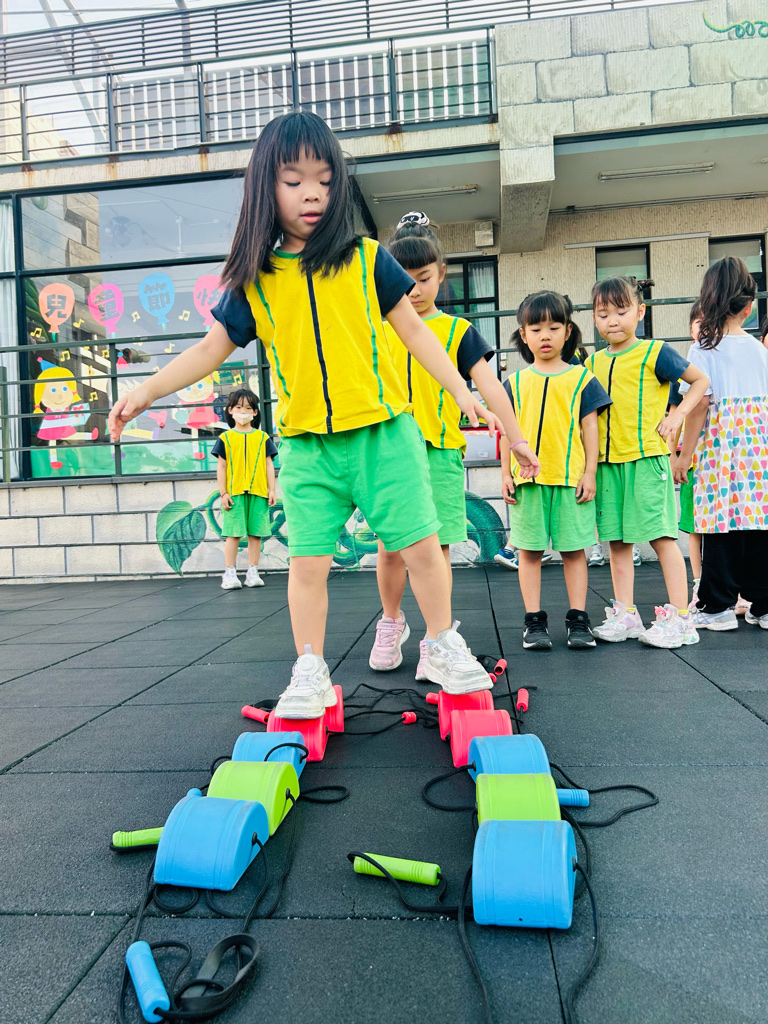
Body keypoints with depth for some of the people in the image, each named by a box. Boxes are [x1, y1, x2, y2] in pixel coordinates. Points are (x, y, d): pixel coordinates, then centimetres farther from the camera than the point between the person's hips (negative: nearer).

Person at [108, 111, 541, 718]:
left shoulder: (366, 260, 3)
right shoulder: (255, 281, 6)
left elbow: (414, 331, 7)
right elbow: (212, 348, 12)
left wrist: (462, 394, 3)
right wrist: (146, 393, 5)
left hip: (382, 432, -1)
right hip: (305, 445, 1)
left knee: (421, 545, 3)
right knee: (308, 562, 3)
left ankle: (443, 646, 24)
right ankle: (310, 674, 19)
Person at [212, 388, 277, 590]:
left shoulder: (262, 437, 11)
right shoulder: (225, 438, 7)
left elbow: (268, 465, 10)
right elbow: (221, 467, 5)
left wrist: (272, 489, 3)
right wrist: (223, 493, -2)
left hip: (258, 492, 1)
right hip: (234, 492, -1)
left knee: (255, 533, 4)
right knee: (233, 534, -2)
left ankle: (253, 573, 12)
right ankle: (230, 574, 4)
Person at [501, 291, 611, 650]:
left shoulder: (581, 378, 7)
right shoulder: (515, 382, 10)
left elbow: (590, 427, 5)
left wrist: (590, 472, -1)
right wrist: (505, 473, 4)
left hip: (571, 478, -1)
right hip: (527, 479, 1)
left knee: (574, 550, 4)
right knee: (529, 550, 4)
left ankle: (578, 620, 13)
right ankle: (534, 621, 12)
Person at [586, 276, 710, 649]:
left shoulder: (655, 352, -2)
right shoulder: (593, 362, 12)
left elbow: (700, 380, 6)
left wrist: (677, 414, -7)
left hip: (646, 458, -5)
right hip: (607, 462, 5)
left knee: (661, 536, -4)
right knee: (616, 540, 8)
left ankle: (679, 617, 3)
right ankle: (625, 614, 17)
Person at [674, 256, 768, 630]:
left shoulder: (704, 347, -4)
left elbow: (700, 404, -10)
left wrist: (685, 454, -5)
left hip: (719, 445, -4)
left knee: (721, 522, -1)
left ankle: (718, 606, 6)